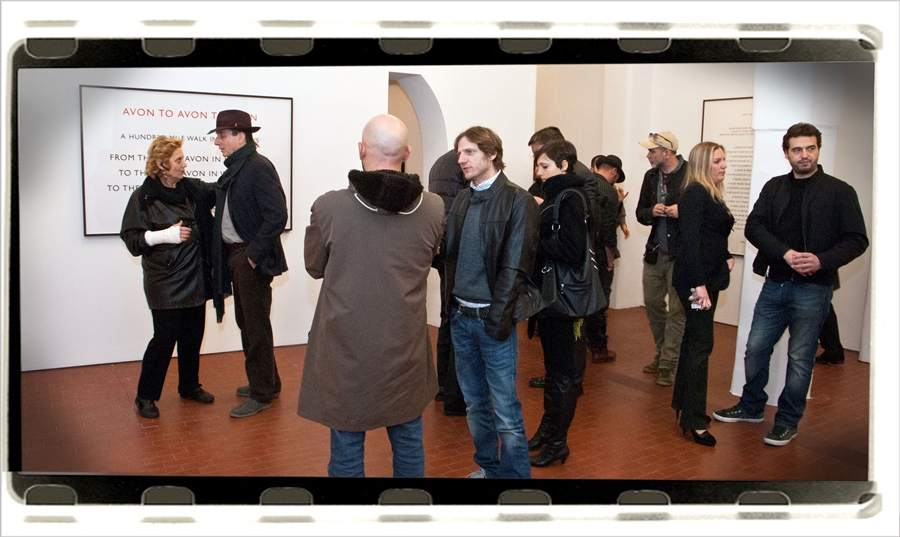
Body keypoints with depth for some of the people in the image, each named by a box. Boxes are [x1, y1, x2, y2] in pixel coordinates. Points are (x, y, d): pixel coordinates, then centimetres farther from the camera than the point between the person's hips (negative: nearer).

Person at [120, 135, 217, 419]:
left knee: (193, 334, 11)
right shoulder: (143, 197, -7)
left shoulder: (194, 189, 5)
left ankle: (189, 385, 30)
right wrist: (164, 235, -20)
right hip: (165, 281, -5)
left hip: (195, 277, 5)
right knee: (165, 337, -3)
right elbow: (131, 239, -6)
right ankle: (145, 396, 13)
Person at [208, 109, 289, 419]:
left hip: (252, 258, -10)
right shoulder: (235, 168, 11)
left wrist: (255, 253, -20)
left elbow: (277, 215, -24)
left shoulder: (258, 168, -16)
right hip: (235, 255, 10)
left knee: (256, 326, 1)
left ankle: (262, 394, 13)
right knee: (245, 322, 18)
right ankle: (265, 382, 32)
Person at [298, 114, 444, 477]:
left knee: (347, 450, 13)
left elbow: (315, 267, 1)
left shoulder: (328, 207, -15)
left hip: (347, 351, -2)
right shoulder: (433, 209, -10)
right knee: (409, 444, 20)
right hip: (406, 351, 2)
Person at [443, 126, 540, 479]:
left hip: (492, 319, -6)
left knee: (505, 412, 1)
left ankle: (514, 473, 16)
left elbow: (515, 266, -13)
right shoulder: (462, 199, 11)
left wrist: (498, 317, -17)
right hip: (460, 316, 6)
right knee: (475, 404, 17)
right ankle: (488, 467, 32)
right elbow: (448, 251, 9)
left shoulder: (517, 201, -8)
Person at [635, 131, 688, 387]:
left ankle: (669, 364, 6)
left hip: (681, 254, -6)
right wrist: (652, 211, -7)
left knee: (677, 310, -1)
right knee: (653, 304, 13)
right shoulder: (651, 176, 9)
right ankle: (662, 354, 29)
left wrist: (683, 211, -23)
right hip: (655, 252, 7)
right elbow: (641, 213, 14)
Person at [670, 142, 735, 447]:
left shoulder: (711, 194, 14)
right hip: (696, 279, -9)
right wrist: (699, 285, -26)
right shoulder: (695, 193, -14)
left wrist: (726, 258, 4)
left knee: (694, 340, 16)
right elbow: (690, 240, -22)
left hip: (708, 278, 9)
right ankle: (694, 420, 0)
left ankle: (682, 403, 29)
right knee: (701, 344, -7)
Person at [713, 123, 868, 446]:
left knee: (800, 358, 4)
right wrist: (786, 253, -17)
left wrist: (822, 260, -20)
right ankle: (751, 407, 30)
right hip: (775, 284, 4)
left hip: (813, 288, -3)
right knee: (755, 348, 10)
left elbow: (857, 239, -3)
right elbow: (753, 227, -2)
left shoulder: (839, 192, -1)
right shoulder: (774, 188, 9)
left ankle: (787, 422, 19)